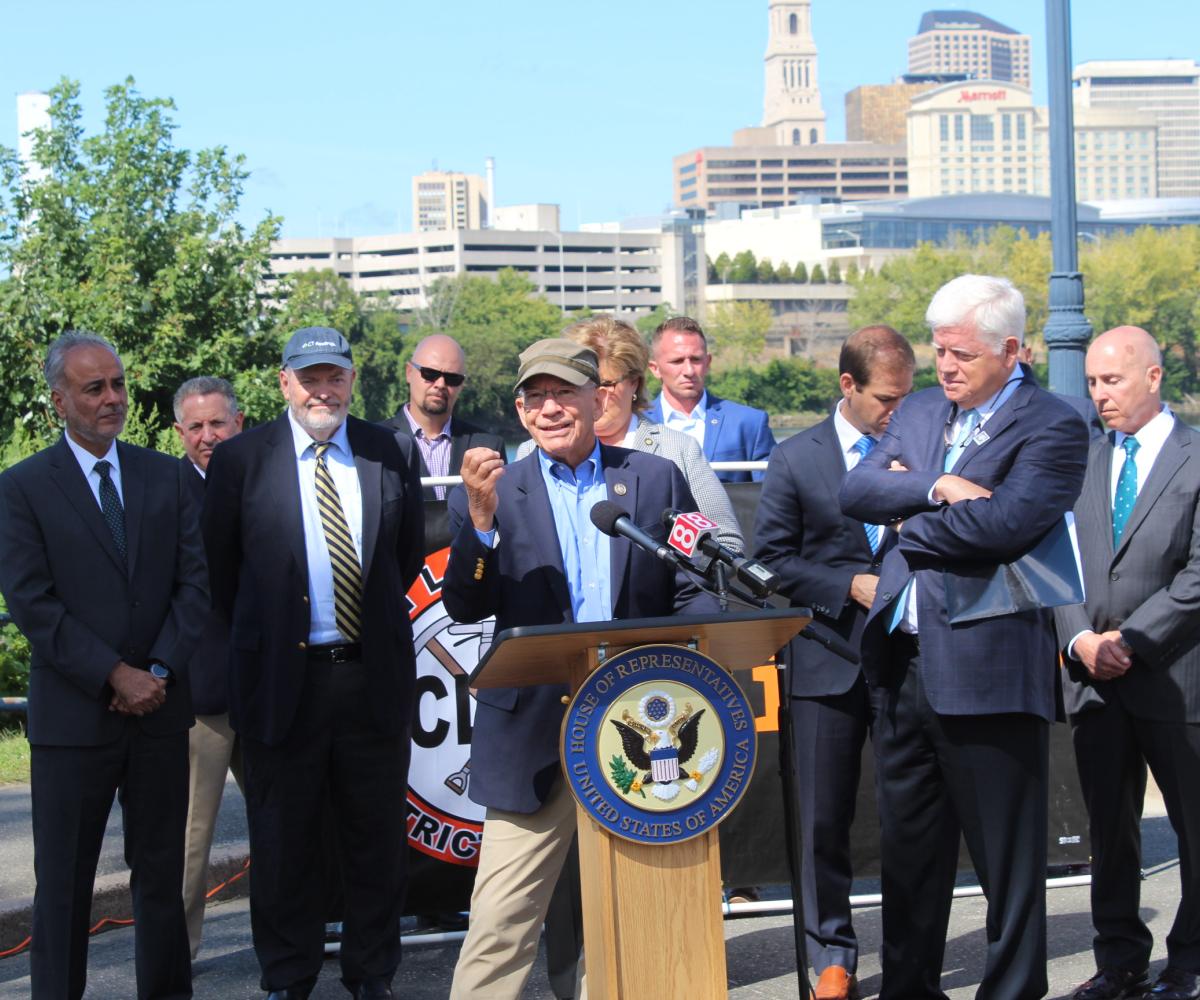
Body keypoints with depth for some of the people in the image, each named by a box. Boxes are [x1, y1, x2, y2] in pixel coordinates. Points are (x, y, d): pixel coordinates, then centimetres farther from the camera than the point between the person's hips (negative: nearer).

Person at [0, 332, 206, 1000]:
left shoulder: (167, 477, 8)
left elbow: (194, 582, 4)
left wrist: (161, 671, -9)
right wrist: (114, 675, -14)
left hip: (159, 708, 3)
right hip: (74, 715, -3)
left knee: (163, 870, 11)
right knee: (64, 882, 4)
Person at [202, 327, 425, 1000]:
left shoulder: (392, 453, 3)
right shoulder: (241, 459, -2)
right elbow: (220, 567, 5)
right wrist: (258, 637, 8)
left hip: (375, 674, 2)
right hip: (283, 679, -1)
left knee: (378, 837, 11)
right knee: (285, 843, 10)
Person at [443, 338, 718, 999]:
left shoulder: (657, 479, 8)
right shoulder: (494, 494, 5)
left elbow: (694, 593, 7)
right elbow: (465, 608, -5)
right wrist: (481, 516, -19)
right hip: (535, 734, -1)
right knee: (501, 920, -3)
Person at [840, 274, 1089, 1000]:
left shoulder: (1052, 427, -7)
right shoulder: (921, 412, 14)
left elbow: (1008, 521, -22)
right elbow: (858, 490, 2)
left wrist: (910, 524, -7)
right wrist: (935, 488, -15)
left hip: (987, 666, -7)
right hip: (901, 661, 7)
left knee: (1007, 858, 4)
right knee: (907, 845, 17)